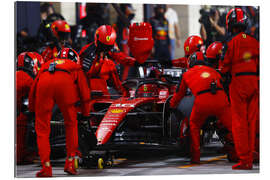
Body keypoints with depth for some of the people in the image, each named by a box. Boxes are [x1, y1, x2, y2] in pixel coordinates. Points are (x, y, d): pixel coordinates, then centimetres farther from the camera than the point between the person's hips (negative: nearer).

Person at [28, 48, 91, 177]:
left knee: (42, 128, 9)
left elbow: (33, 89, 36)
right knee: (71, 124, 20)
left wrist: (32, 110, 42)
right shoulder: (76, 67, 36)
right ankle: (70, 162, 18)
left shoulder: (47, 64, 41)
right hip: (65, 82, -1)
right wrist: (85, 114, 42)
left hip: (44, 83, 1)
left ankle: (46, 167, 2)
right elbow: (84, 93, 33)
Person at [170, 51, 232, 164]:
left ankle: (195, 157, 17)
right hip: (220, 99, 1)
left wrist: (172, 105, 55)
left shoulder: (187, 74, 27)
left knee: (194, 126, 21)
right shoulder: (213, 71, 32)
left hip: (202, 100, -1)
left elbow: (179, 94, 37)